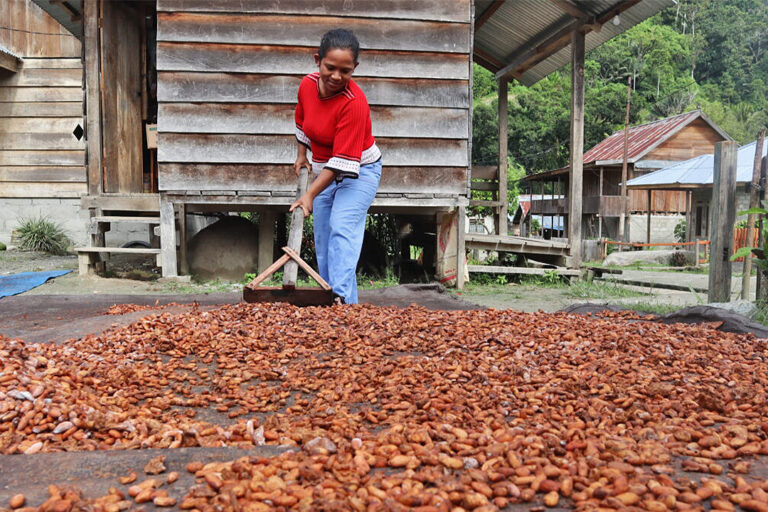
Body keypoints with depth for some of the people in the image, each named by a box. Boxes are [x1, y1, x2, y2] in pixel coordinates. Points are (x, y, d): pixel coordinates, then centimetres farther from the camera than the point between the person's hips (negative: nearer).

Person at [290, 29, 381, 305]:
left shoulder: (354, 103, -28)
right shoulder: (307, 85, -8)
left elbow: (342, 161, -30)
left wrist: (310, 194, -33)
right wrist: (302, 155, 16)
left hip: (358, 172, -7)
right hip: (324, 171, 7)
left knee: (342, 230, -24)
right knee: (322, 240, 7)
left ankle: (344, 298, -27)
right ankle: (328, 300, 16)